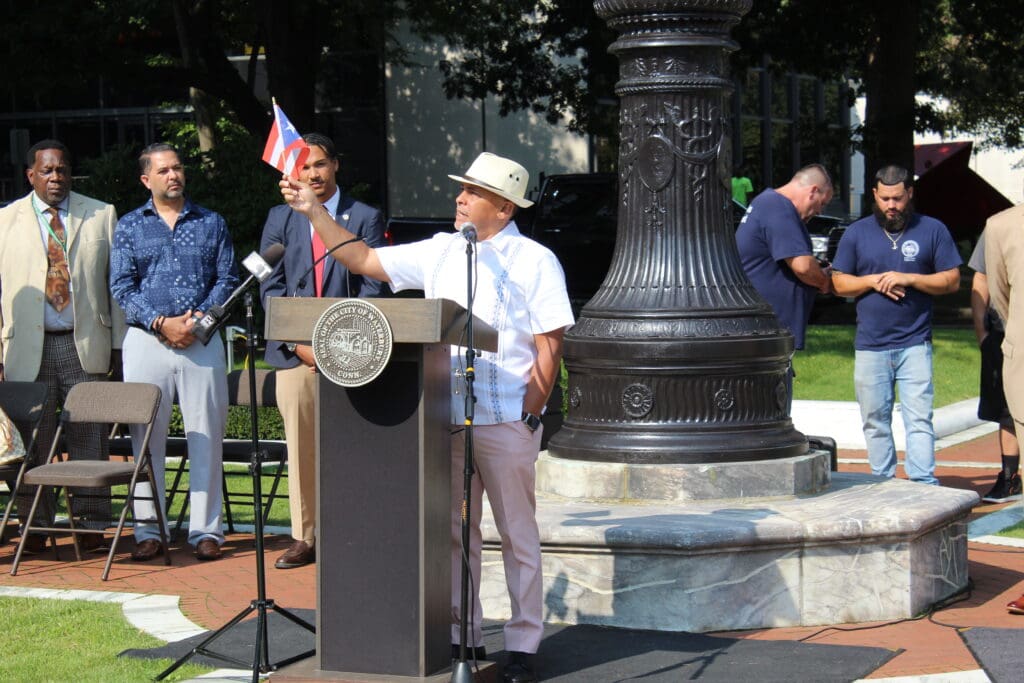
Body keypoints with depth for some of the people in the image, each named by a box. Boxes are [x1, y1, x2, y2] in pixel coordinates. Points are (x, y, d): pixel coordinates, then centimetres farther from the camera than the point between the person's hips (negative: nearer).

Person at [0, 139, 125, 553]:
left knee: (89, 438, 2)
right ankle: (35, 526, 12)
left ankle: (91, 524, 9)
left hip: (86, 345, 0)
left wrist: (119, 342, 4)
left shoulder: (101, 216, 10)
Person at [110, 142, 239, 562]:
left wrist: (202, 317, -10)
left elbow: (227, 278, 7)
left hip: (202, 340, 0)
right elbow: (121, 287, 1)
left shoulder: (211, 223, 11)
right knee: (146, 437, 1)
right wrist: (161, 323, -11)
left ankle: (206, 529, 5)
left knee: (206, 435, -1)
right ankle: (148, 531, 7)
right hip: (146, 341, 0)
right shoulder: (129, 227, 8)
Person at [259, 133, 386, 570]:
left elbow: (372, 288, 1)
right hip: (295, 351, 2)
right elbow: (270, 288, 7)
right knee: (300, 447, 3)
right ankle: (304, 537, 10)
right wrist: (299, 342, -6)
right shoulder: (280, 219, 12)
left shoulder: (365, 218, 6)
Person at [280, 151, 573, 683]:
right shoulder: (440, 252, 11)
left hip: (505, 422, -5)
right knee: (454, 533, 9)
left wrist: (529, 414, -13)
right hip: (445, 419, 5)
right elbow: (362, 260, 14)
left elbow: (549, 348, -7)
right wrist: (314, 211, 9)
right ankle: (461, 638, 19)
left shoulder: (535, 261, -3)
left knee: (518, 534, 2)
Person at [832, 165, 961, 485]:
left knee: (919, 417, -8)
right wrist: (873, 281, -9)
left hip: (914, 344, -2)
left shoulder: (932, 230, 4)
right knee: (875, 420, 6)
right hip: (870, 347, 2)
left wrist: (909, 279, -11)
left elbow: (952, 280, 2)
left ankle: (924, 486, -9)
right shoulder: (856, 233, 9)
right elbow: (839, 283, 8)